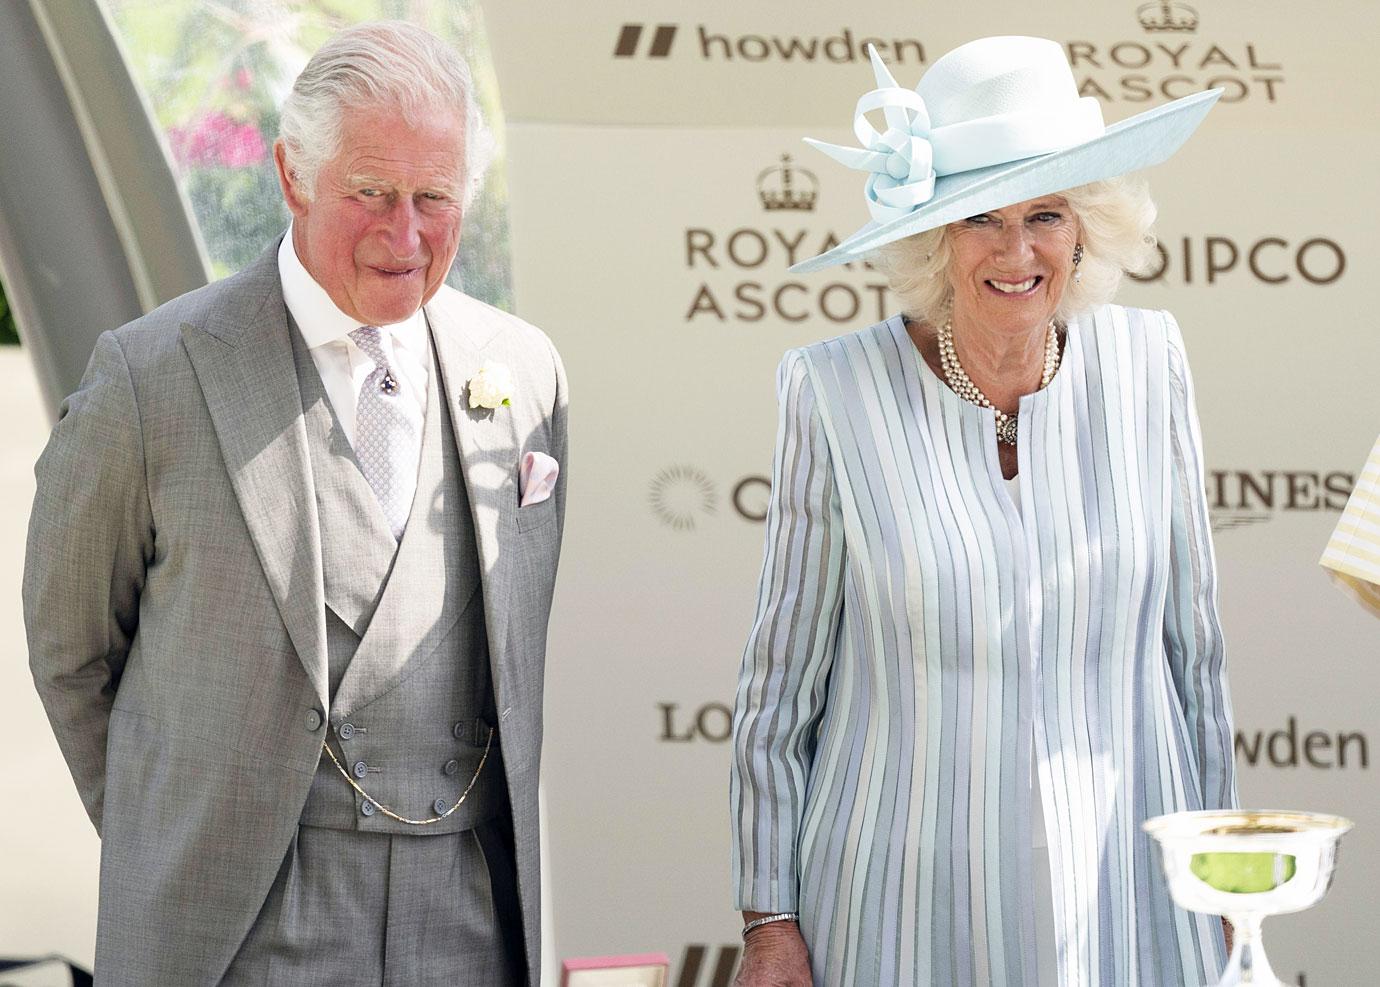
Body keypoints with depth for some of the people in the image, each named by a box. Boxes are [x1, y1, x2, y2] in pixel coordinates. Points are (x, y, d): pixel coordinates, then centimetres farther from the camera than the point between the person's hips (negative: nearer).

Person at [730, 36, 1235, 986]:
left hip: (1125, 894, 2)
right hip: (906, 904, -2)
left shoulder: (1146, 366, -1)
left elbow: (1191, 641, 7)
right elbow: (780, 682, -3)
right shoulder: (837, 392, -9)